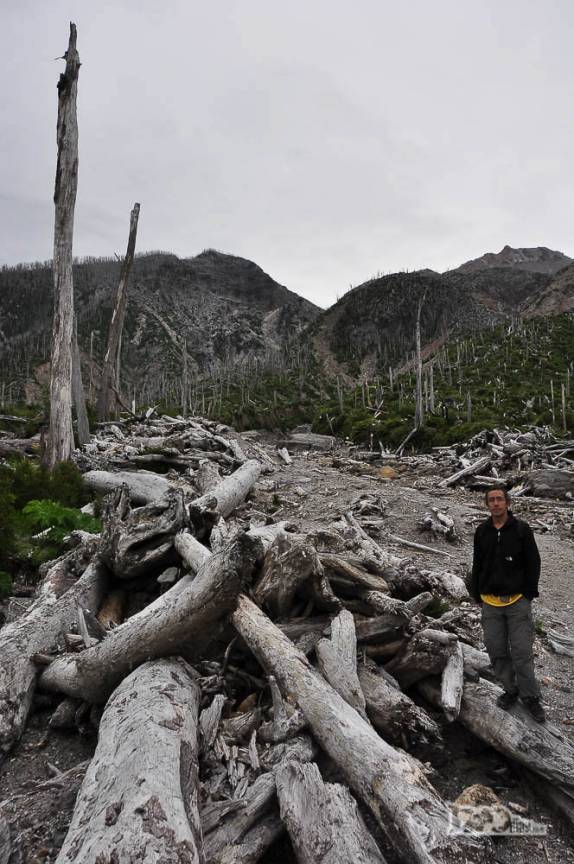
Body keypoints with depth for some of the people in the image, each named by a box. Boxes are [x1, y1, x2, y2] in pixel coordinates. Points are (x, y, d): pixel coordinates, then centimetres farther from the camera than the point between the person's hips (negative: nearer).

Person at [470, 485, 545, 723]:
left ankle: (530, 697, 16)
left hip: (517, 601, -3)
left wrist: (528, 594, -3)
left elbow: (533, 563, -1)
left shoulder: (522, 529, -4)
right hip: (490, 603, 3)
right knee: (497, 651, 8)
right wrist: (477, 594, 9)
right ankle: (510, 690, 26)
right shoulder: (481, 532, 5)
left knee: (522, 652, 0)